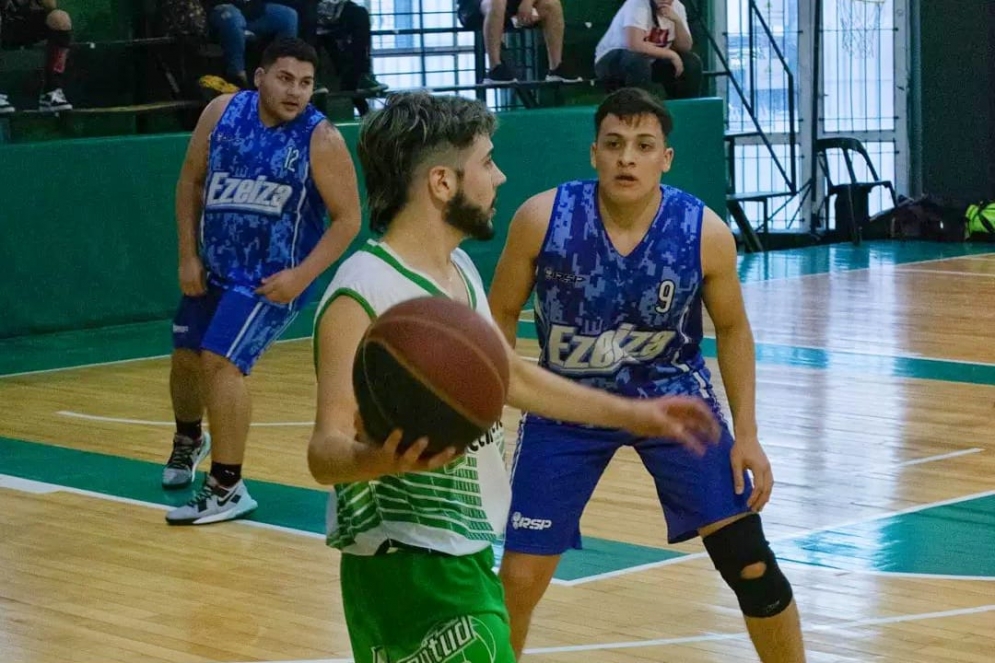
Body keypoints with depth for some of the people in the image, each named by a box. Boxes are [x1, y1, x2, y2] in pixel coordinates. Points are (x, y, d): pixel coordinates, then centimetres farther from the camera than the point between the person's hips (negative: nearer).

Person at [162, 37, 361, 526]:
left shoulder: (321, 139, -19)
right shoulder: (222, 113, -7)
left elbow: (347, 219, -14)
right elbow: (191, 182, 4)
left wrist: (302, 277, -21)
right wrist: (188, 256, 0)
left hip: (272, 276, -6)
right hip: (213, 267, 6)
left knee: (220, 362, -19)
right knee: (186, 356, 20)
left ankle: (227, 488, -9)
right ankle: (188, 440, 52)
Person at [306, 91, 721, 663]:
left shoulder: (460, 270, 9)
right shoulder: (362, 296, -20)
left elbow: (509, 375, 24)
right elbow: (326, 450, -25)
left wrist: (633, 414, 28)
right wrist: (379, 459, -47)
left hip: (464, 556, 10)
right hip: (409, 568, -10)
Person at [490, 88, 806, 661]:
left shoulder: (706, 233, -20)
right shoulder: (543, 219, -23)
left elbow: (732, 329, -1)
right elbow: (501, 315, -6)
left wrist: (747, 434, -5)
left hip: (673, 396, 0)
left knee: (749, 562, -4)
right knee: (519, 578, -1)